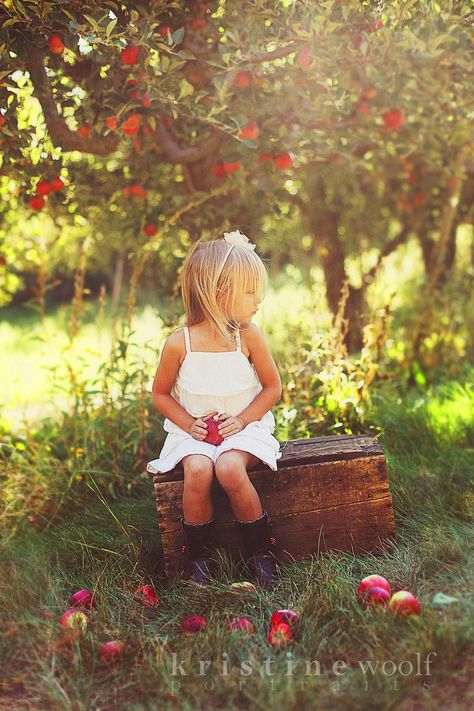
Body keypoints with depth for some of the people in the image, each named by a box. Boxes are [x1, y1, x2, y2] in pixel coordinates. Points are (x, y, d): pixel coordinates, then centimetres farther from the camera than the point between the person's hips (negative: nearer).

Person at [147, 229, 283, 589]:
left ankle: (260, 552, -7)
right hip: (193, 430, 0)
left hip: (242, 425, 0)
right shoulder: (179, 343, -10)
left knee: (230, 468, -31)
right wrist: (188, 423, -12)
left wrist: (242, 419, -13)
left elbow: (273, 387, 1)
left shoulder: (249, 337, -7)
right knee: (198, 471, -30)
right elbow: (160, 394, 3)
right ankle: (200, 556, -8)